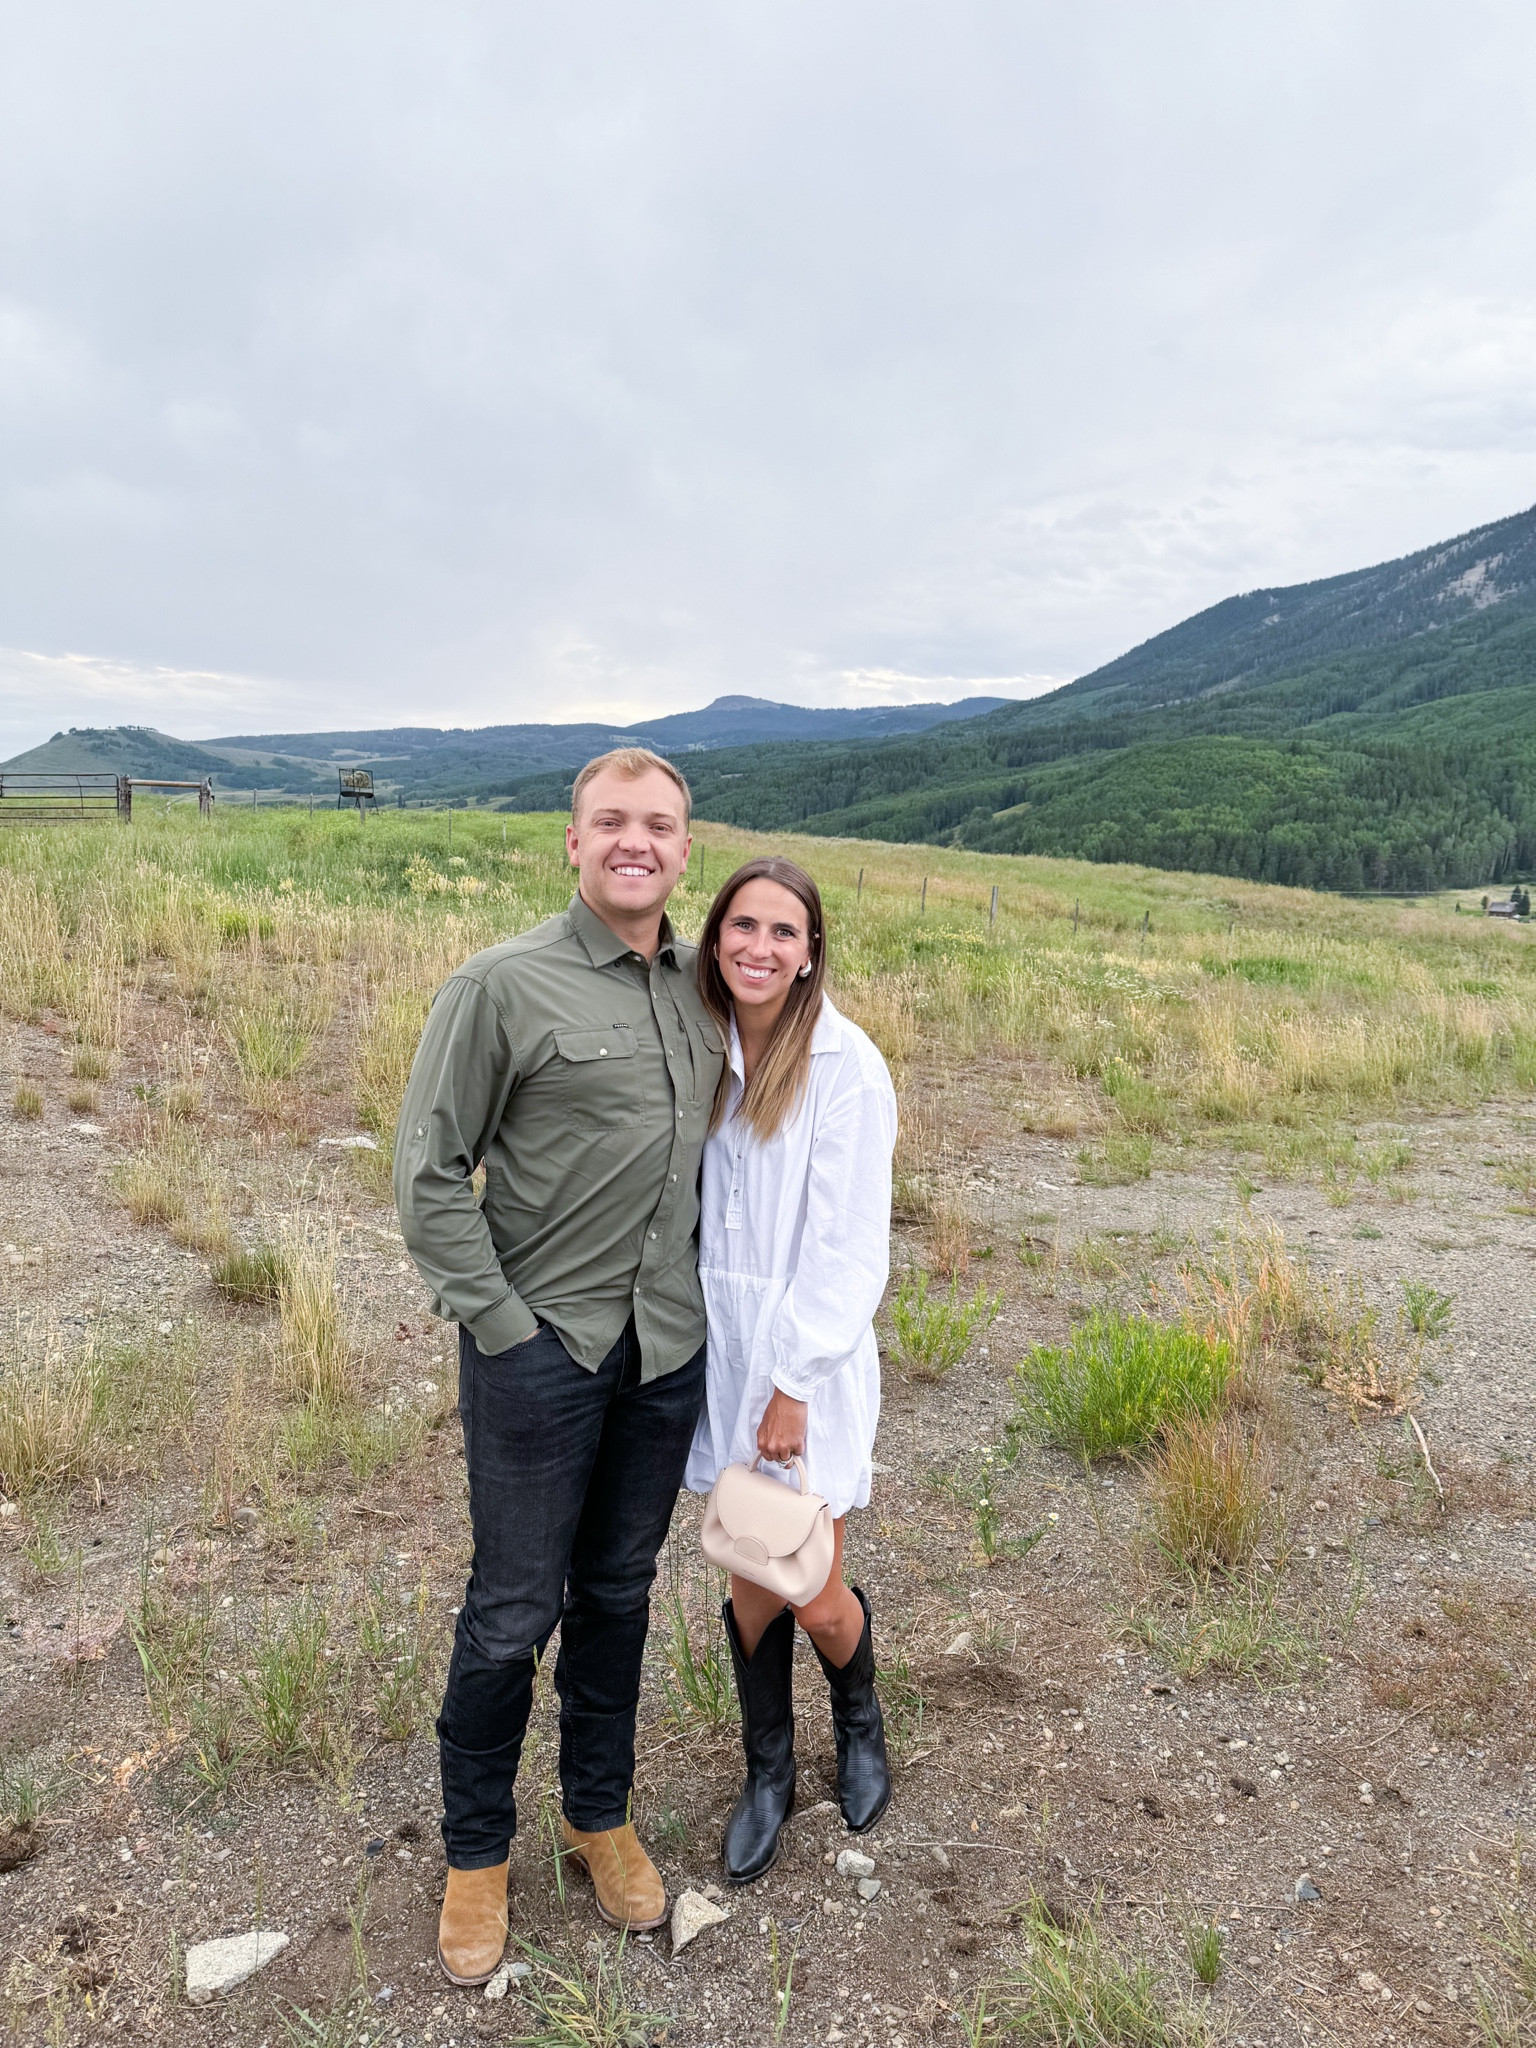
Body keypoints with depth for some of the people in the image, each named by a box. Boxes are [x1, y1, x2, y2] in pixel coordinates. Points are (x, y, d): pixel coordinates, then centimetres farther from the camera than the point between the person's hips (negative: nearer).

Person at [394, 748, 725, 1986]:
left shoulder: (702, 987, 5)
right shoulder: (503, 987, -12)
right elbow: (429, 1175, -9)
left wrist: (701, 1282, 11)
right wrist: (499, 1321, -12)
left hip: (667, 1347, 5)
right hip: (542, 1347, -4)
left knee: (619, 1592, 19)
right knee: (514, 1609, 7)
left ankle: (601, 1816, 39)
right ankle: (476, 1852, 31)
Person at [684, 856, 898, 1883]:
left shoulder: (846, 1066, -14)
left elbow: (850, 1249, -13)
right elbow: (686, 1206, 8)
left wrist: (794, 1384, -13)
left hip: (806, 1361, -4)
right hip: (720, 1349, 4)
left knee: (814, 1597, 5)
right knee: (751, 1583, 14)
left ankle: (860, 1722, 40)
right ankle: (769, 1770, 38)